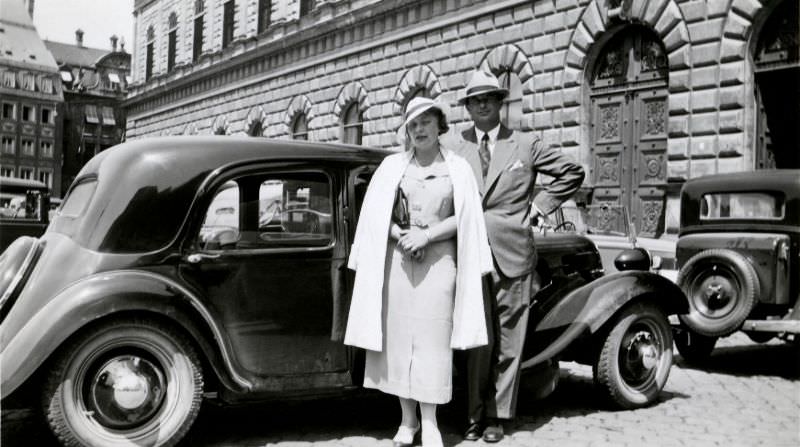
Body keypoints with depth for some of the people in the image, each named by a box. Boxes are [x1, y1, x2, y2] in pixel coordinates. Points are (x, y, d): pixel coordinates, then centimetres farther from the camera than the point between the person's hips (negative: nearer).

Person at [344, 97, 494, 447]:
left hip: (439, 260, -1)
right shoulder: (392, 165, 9)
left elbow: (465, 218, 1)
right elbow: (375, 214, 6)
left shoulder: (458, 168, 6)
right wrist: (401, 236, -10)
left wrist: (426, 235, -11)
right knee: (397, 336, 1)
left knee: (431, 339, -4)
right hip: (396, 258, 2)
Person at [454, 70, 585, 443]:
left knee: (507, 341, 4)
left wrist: (540, 205, 7)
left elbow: (572, 172, 14)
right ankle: (476, 415, 15)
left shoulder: (526, 145, 7)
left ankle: (496, 416, 15)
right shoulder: (456, 148, 8)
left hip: (512, 255, 0)